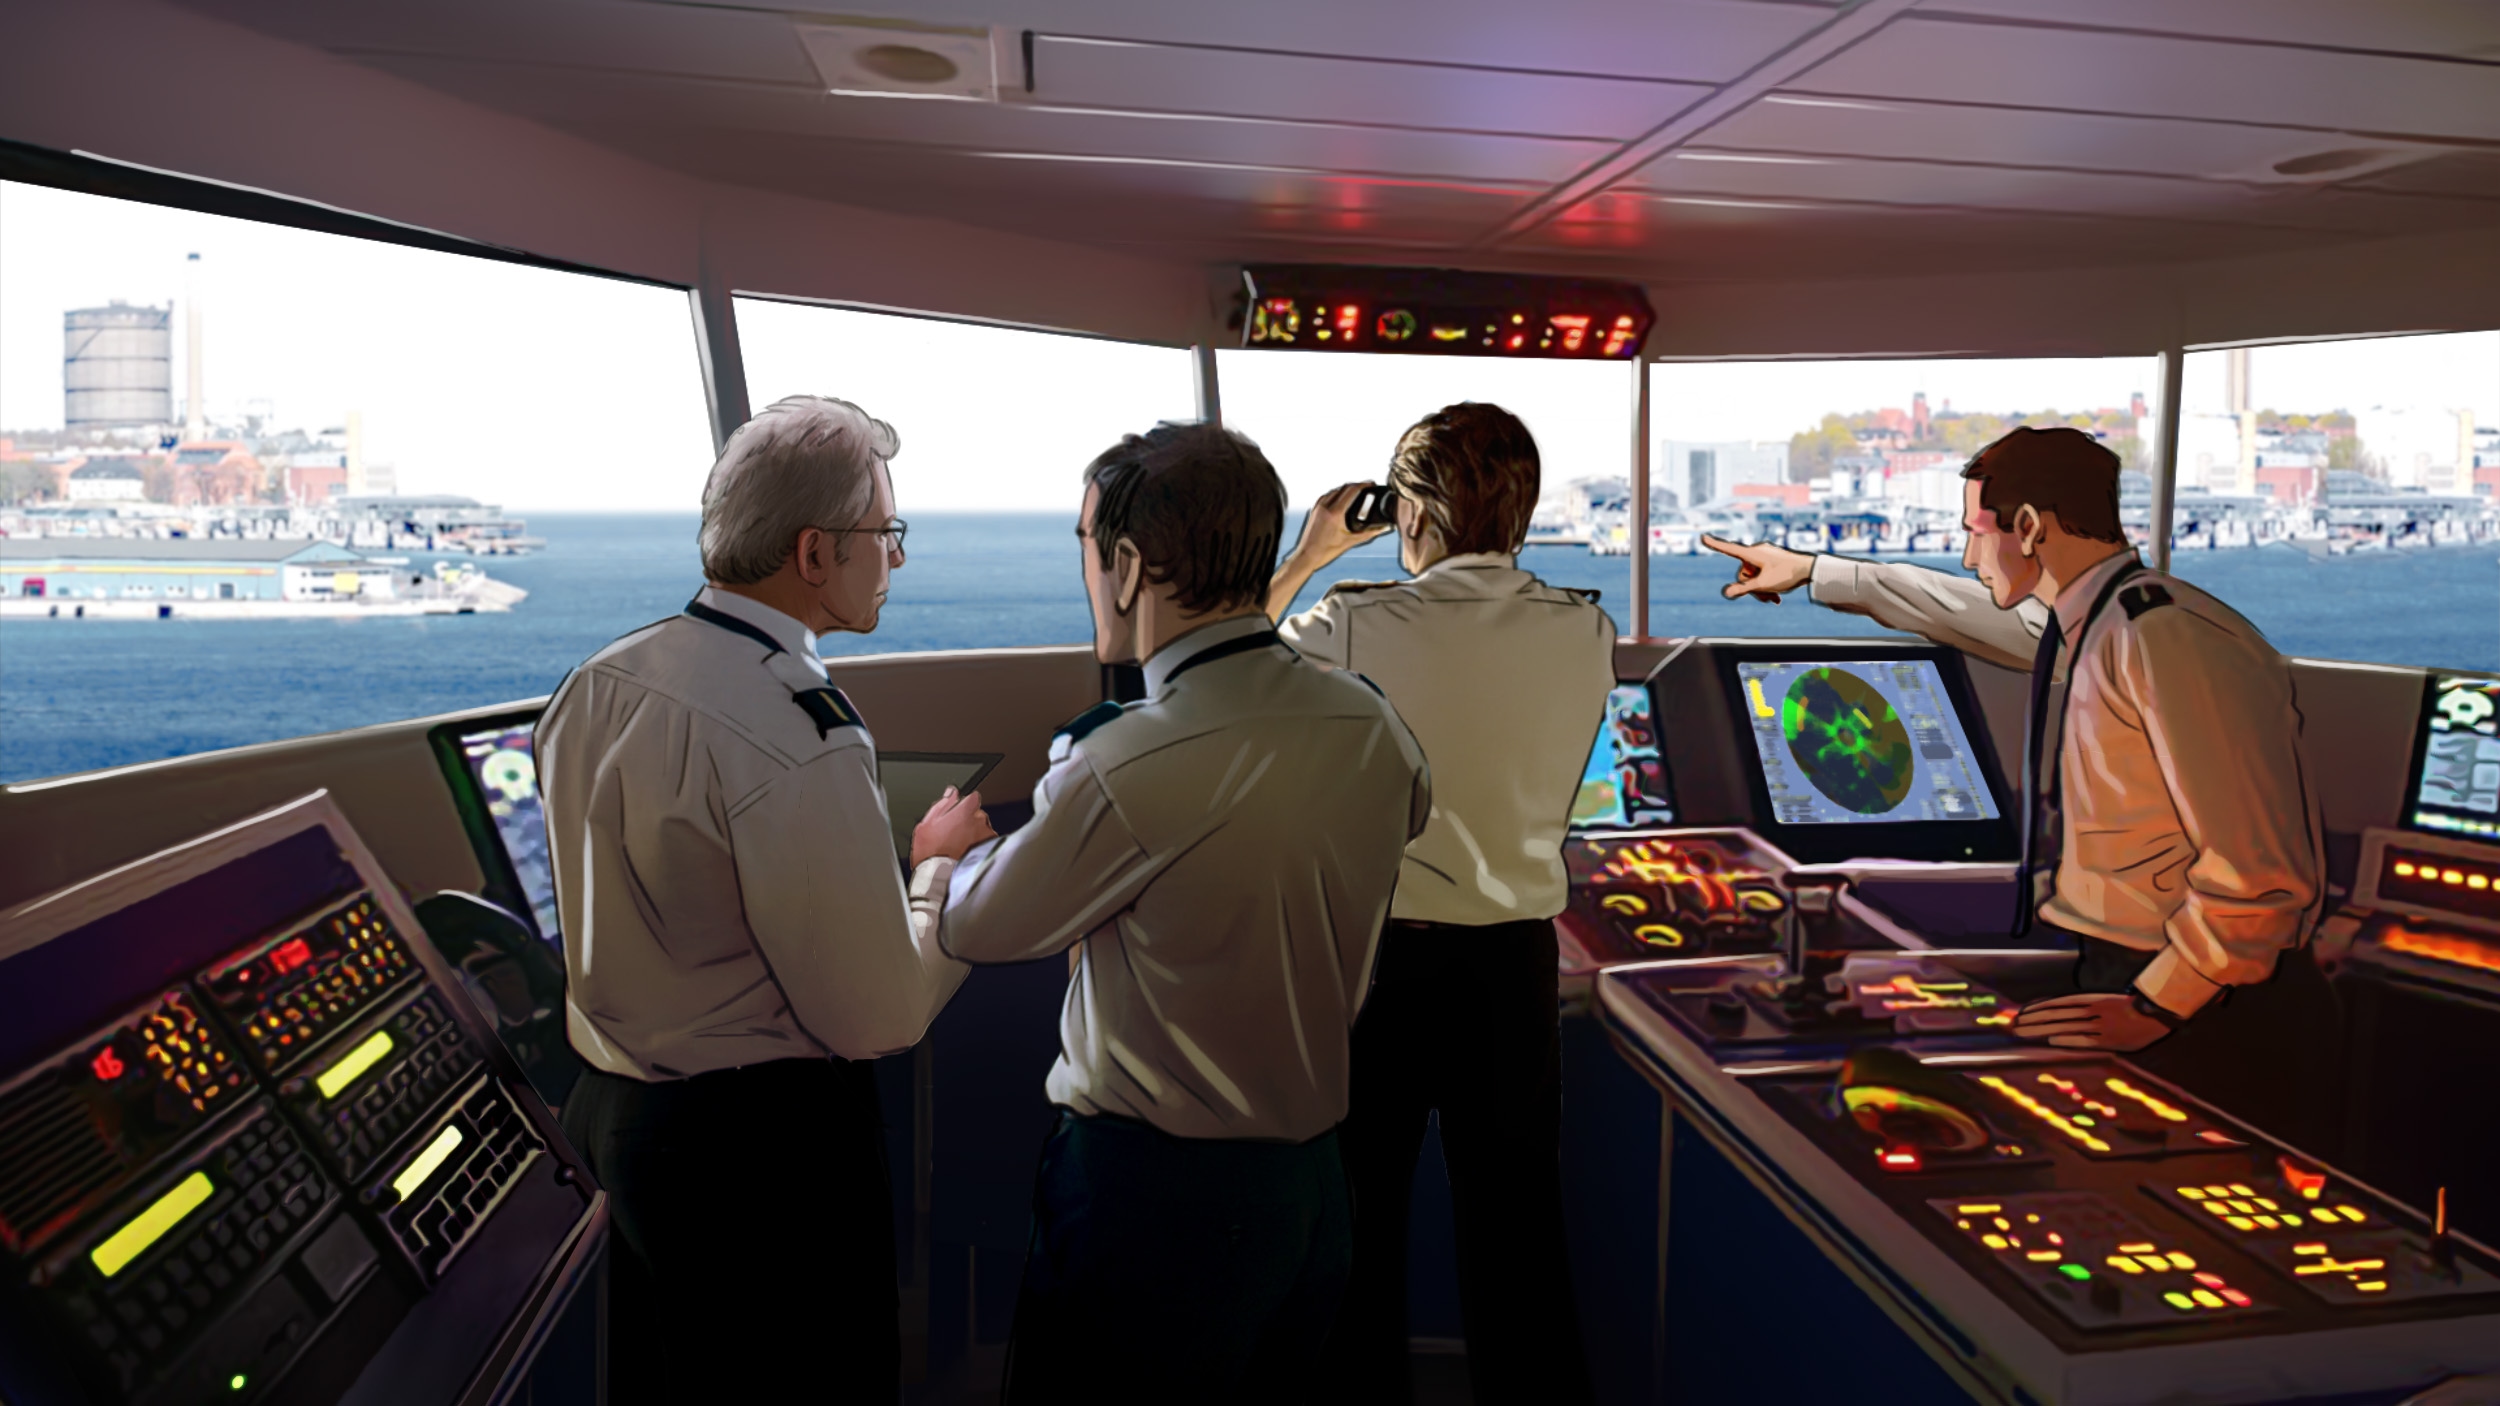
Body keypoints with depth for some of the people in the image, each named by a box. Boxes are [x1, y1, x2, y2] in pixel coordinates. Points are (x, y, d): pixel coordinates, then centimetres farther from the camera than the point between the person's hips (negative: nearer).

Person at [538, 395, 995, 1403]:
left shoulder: (594, 684, 0)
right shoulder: (803, 740, -27)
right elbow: (879, 1019, -22)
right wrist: (940, 866, -7)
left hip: (608, 1116, 8)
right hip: (761, 1150, -8)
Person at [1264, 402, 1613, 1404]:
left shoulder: (1352, 627, -16)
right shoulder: (1587, 635, -7)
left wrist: (1310, 556, 11)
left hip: (1376, 953, -2)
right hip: (1516, 958, 3)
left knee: (1358, 1217, 17)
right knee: (1515, 1219, 17)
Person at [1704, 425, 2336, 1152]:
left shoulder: (2168, 637, -20)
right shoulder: (2083, 625, 8)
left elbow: (2260, 871, -23)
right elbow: (1967, 609, 30)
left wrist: (2153, 1007, -22)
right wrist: (1812, 573, 39)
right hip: (2116, 979, 8)